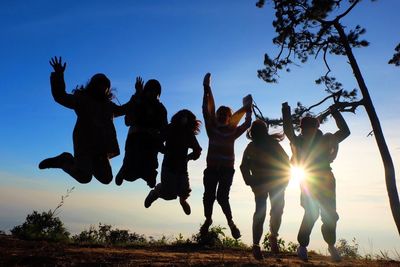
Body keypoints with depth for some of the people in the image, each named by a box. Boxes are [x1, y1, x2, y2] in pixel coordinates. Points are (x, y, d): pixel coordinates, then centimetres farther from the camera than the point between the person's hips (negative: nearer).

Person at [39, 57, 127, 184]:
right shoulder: (82, 98, 4)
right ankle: (65, 160, 9)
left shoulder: (107, 104, 20)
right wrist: (58, 75, -19)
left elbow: (121, 110, 37)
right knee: (84, 178, -17)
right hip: (85, 144, -6)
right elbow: (60, 97, -8)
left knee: (106, 178, 5)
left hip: (101, 147, 6)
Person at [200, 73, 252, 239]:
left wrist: (248, 110, 7)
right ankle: (208, 219, 19)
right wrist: (206, 90, -8)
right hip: (212, 168, 1)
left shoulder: (232, 132, 7)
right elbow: (206, 111, -4)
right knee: (208, 195, -6)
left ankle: (230, 221, 11)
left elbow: (247, 124, 6)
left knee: (222, 196, -11)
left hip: (227, 169, 0)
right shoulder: (212, 129, 4)